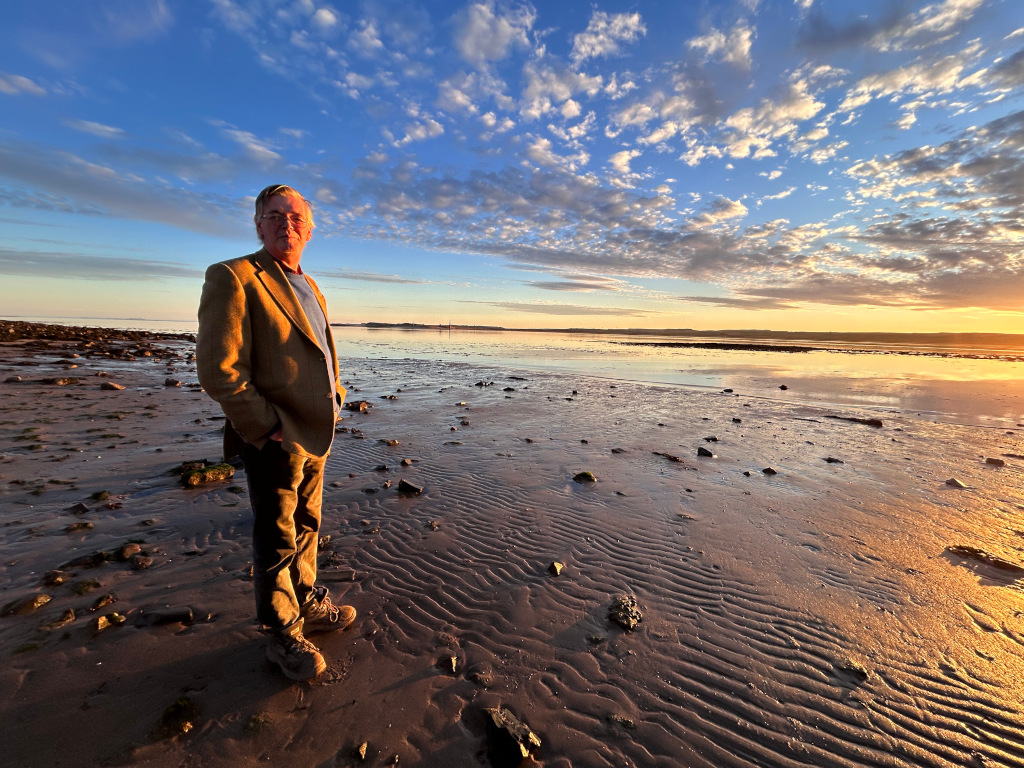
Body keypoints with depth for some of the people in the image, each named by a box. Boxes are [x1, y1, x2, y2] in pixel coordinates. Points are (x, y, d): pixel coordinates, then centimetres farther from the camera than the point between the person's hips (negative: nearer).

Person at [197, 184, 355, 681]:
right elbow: (218, 369, -18)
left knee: (306, 528, 22)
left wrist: (335, 397, 10)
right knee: (277, 542, 9)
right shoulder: (233, 277, -11)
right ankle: (283, 635, 29)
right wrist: (269, 430, -18)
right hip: (274, 442, -7)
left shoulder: (309, 287, 14)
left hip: (315, 436, 8)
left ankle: (306, 603, 42)